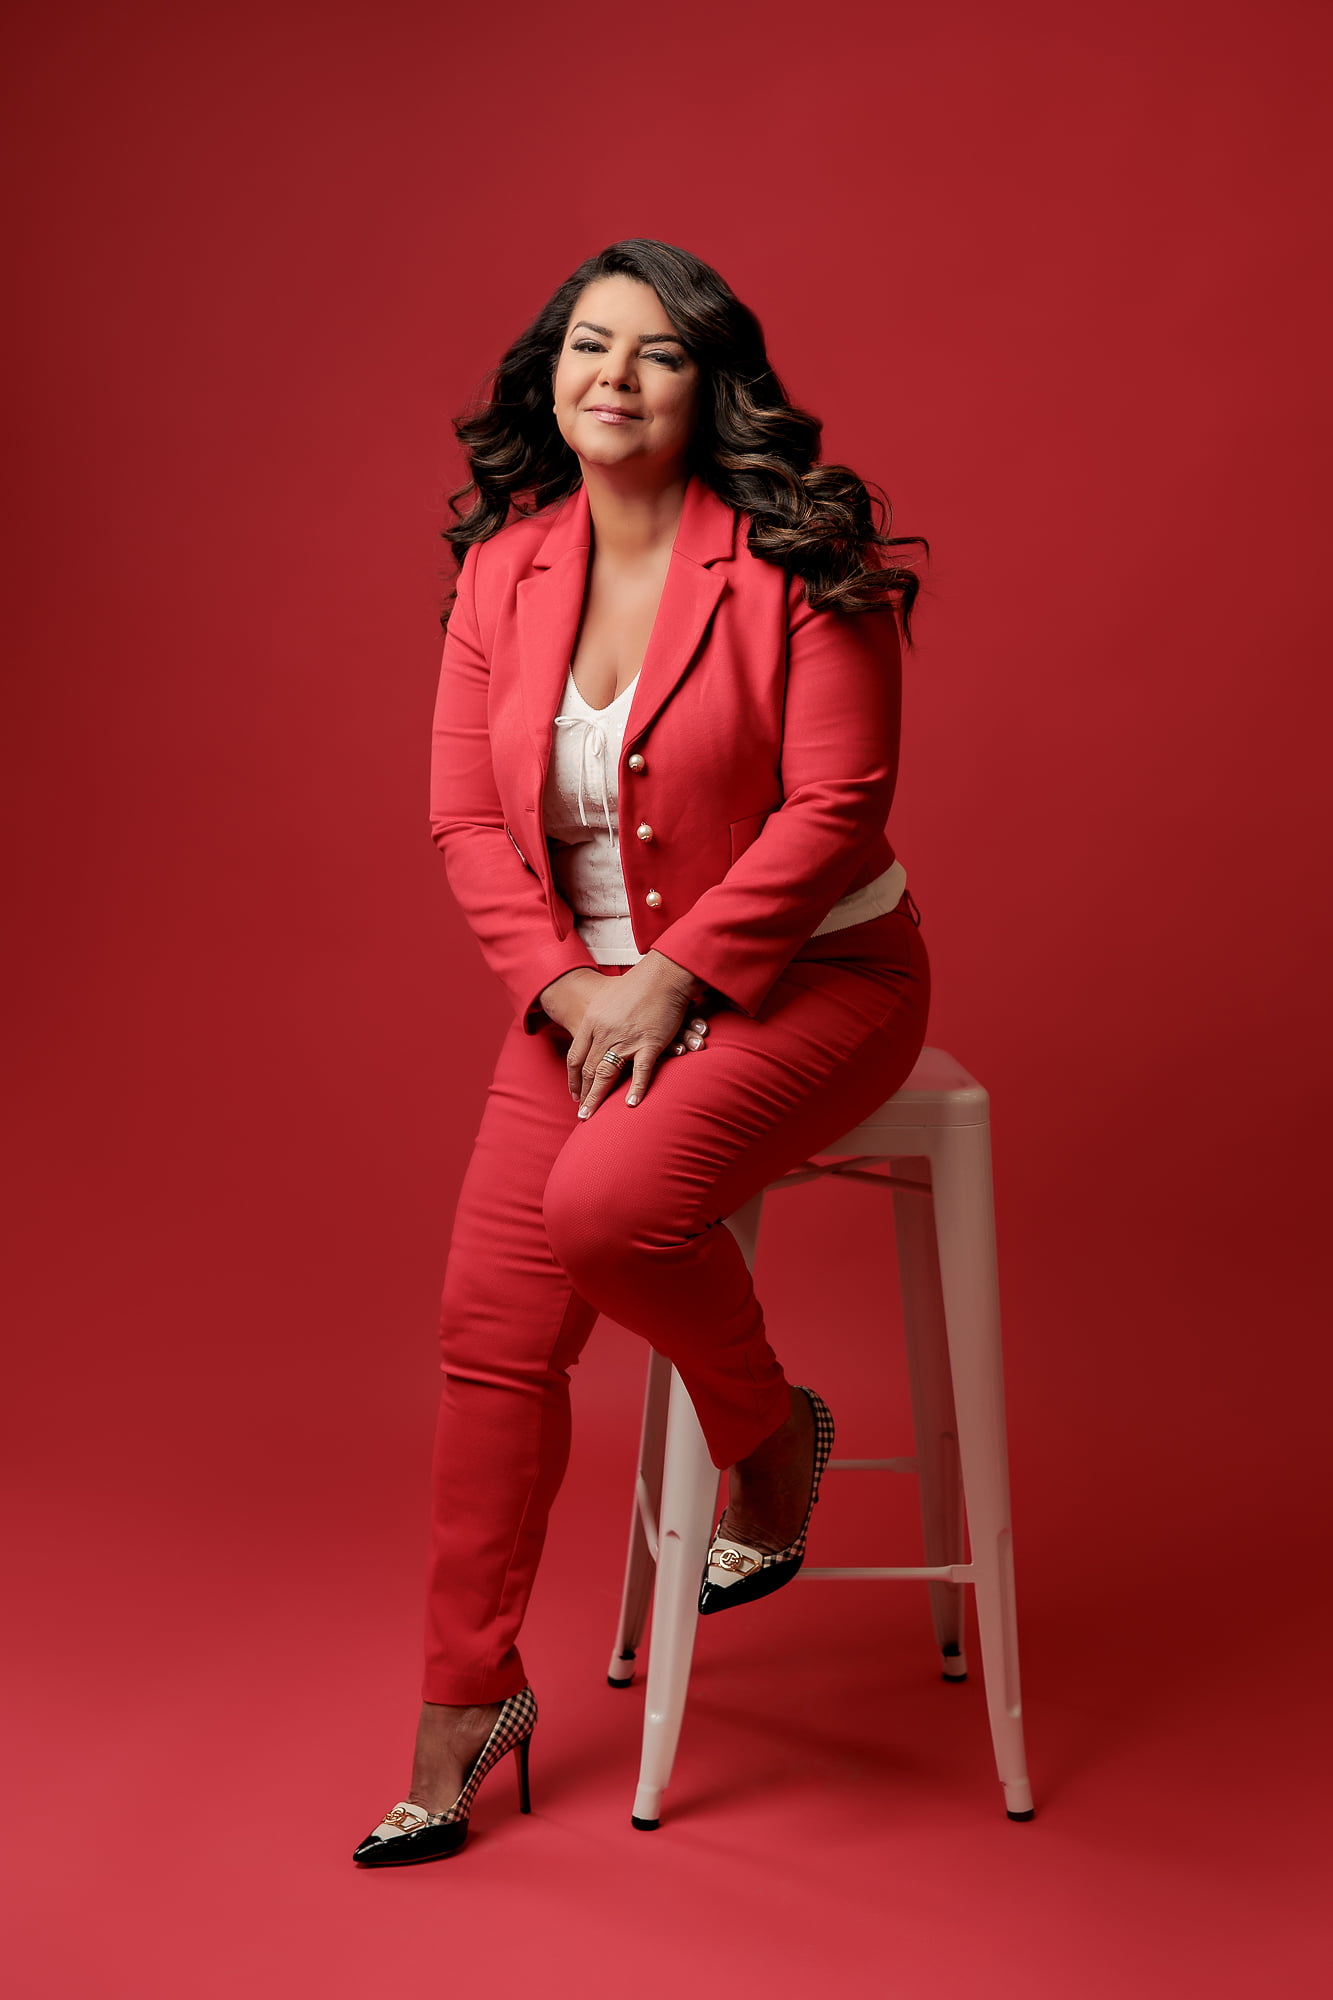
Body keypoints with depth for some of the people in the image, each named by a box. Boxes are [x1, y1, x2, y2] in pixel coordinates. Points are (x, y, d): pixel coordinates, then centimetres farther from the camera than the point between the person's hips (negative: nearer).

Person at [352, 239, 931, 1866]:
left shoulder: (798, 560, -12)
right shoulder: (502, 570, 3)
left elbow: (834, 806, -16)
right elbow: (465, 819, 2)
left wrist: (670, 978, -18)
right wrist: (570, 987, -11)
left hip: (803, 977, -5)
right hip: (586, 993, 5)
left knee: (608, 1201, -30)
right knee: (492, 1326, -3)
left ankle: (772, 1437, 3)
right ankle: (467, 1699, 13)